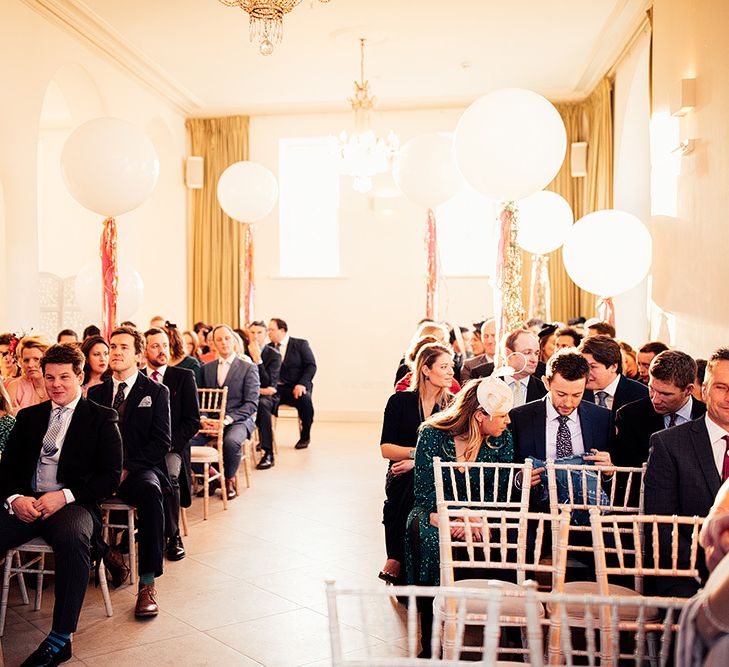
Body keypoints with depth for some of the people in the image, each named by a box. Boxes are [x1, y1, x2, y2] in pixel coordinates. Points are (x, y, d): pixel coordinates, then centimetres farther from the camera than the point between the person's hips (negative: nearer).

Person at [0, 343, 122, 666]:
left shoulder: (101, 418, 8)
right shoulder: (28, 417, 21)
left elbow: (111, 476, 0)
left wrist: (65, 495, -15)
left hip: (73, 504, -4)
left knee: (73, 538, -38)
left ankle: (60, 639, -26)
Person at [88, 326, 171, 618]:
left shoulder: (156, 392, 7)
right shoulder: (96, 393, 17)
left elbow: (161, 443, -2)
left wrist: (127, 470, -14)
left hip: (140, 470, -3)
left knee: (150, 491, -37)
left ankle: (147, 584, -31)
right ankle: (109, 556, -6)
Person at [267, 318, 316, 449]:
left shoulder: (301, 344, 5)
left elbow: (311, 366, -2)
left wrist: (302, 384, -16)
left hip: (296, 388, -2)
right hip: (275, 389, 2)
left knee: (305, 399, -35)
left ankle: (305, 437, -13)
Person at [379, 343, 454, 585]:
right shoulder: (400, 401, 5)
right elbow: (386, 449, 0)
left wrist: (417, 462, -15)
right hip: (401, 480, -1)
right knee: (414, 484, -35)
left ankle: (396, 562, -24)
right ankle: (399, 560, -23)